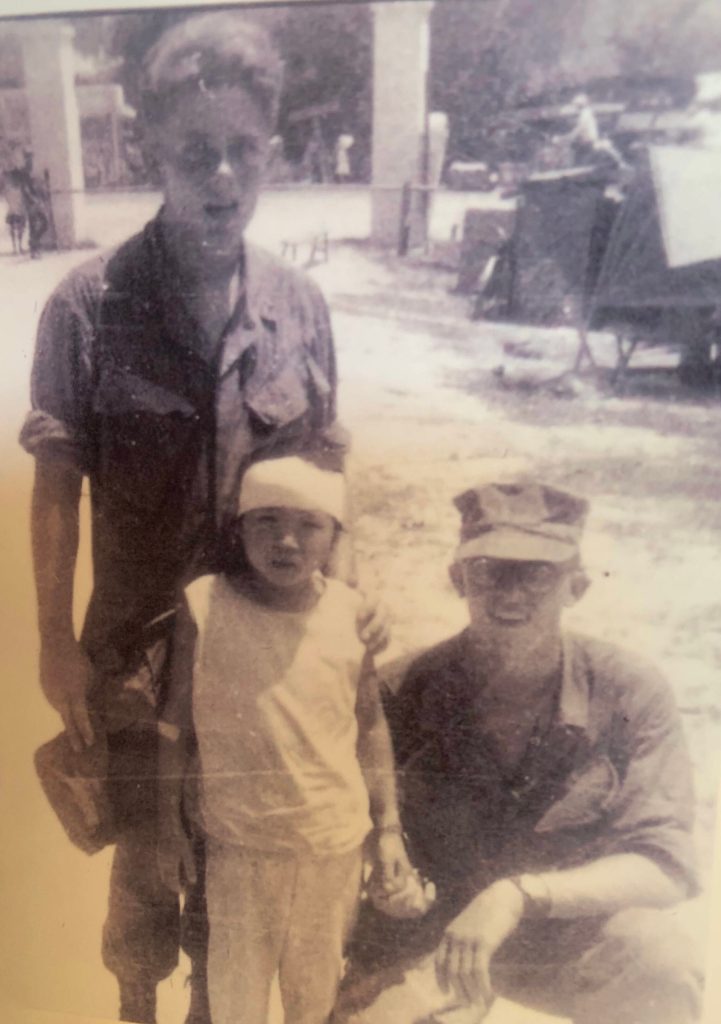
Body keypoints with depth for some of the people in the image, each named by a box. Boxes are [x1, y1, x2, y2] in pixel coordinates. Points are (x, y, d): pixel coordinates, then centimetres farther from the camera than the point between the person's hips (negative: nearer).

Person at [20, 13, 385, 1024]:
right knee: (145, 849, 20)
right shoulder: (87, 306, -12)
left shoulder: (299, 304, -4)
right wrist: (55, 643, -6)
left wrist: (346, 590, -3)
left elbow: (322, 468, 4)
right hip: (138, 643, -2)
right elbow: (57, 484, -7)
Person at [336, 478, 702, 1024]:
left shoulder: (631, 694, -18)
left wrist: (518, 895, -33)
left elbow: (664, 866, -20)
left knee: (658, 963, -28)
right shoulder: (413, 689, -15)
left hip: (573, 933, 0)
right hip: (434, 935, 1)